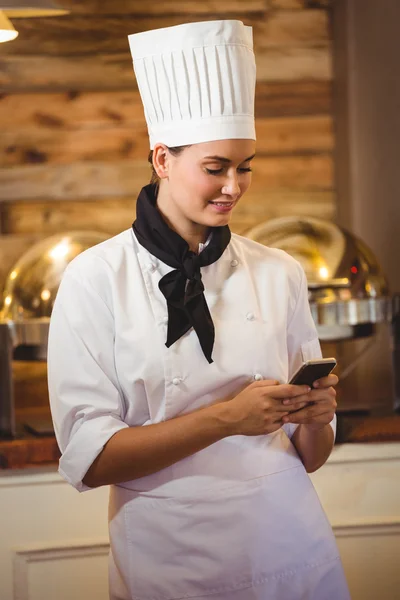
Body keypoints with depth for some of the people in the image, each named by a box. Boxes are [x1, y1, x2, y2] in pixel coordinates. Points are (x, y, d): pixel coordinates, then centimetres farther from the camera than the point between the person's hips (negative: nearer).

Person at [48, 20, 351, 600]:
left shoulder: (280, 273, 2)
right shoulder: (97, 280, -8)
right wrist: (227, 417, -21)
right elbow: (88, 459, -14)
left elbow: (309, 458, 6)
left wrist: (315, 417, -16)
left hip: (290, 544, 3)